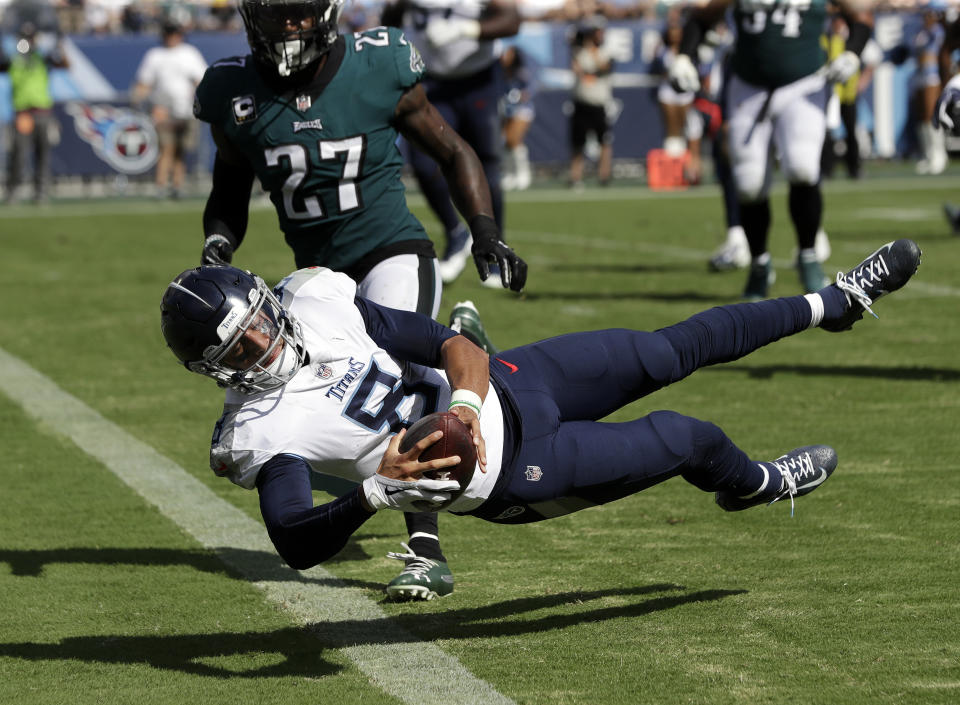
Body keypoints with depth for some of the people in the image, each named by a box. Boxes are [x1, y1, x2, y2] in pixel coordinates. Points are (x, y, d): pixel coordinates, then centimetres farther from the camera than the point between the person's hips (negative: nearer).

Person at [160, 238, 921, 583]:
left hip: (500, 386, 4)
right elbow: (299, 545, -34)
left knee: (669, 352, 10)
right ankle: (757, 482, 44)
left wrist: (465, 400, -29)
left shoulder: (314, 300, -10)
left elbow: (444, 342, -8)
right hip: (512, 474, -4)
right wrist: (376, 491, -50)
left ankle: (832, 303, 33)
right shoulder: (265, 430, -24)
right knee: (687, 441, 6)